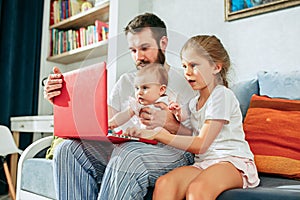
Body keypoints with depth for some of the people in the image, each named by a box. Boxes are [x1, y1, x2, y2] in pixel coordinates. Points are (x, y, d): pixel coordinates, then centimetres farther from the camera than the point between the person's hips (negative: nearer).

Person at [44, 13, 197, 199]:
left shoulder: (185, 81, 6)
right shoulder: (126, 82, 22)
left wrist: (171, 126, -19)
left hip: (172, 152, -4)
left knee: (128, 155, -38)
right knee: (68, 149, -19)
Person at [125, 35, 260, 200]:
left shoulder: (222, 95, -7)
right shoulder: (193, 103, 19)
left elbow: (201, 145, -15)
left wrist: (158, 134, -19)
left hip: (233, 162, -6)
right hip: (203, 163, 6)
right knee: (163, 183, -23)